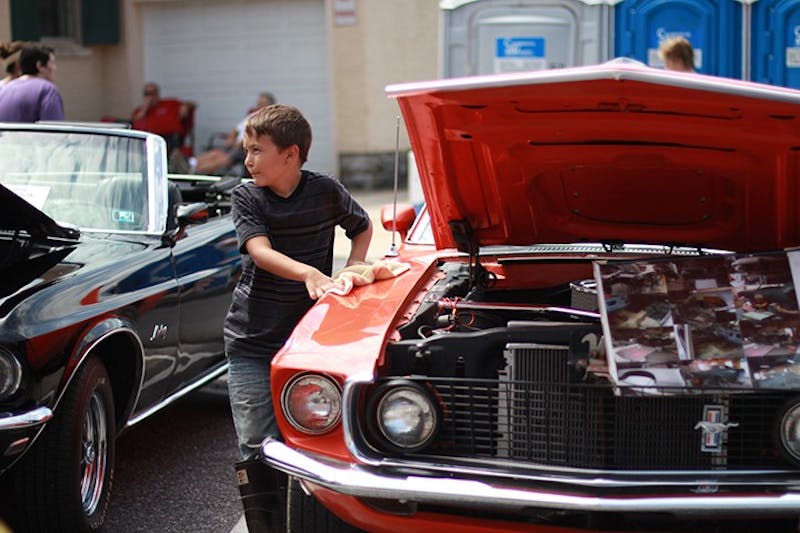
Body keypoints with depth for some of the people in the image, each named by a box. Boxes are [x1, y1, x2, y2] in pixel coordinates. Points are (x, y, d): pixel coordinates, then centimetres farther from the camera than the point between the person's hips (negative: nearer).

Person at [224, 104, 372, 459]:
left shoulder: (326, 192, -1)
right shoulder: (245, 197, -2)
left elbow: (362, 227, 19)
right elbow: (261, 253, -20)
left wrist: (354, 266, 1)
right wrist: (308, 273, -37)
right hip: (251, 342, 0)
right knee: (257, 445, 0)